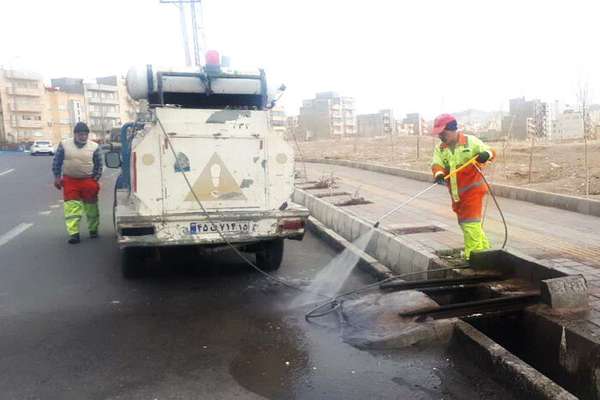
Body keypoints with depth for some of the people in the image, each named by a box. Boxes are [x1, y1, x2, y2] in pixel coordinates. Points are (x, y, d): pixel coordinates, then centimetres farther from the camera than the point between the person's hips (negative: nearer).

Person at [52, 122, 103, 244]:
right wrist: (57, 177, 4)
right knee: (71, 207, -7)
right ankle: (74, 233, -6)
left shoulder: (94, 147, -2)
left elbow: (99, 165, 4)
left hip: (88, 181, 0)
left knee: (91, 207, 9)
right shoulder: (64, 145, 0)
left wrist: (95, 179, 1)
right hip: (70, 180, 0)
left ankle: (93, 229, 26)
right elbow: (56, 162, 6)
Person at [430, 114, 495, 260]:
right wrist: (439, 174, -32)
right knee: (464, 223, 15)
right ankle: (484, 250, 32)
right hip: (456, 193, 6)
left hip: (473, 190, -6)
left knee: (470, 223, -12)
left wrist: (486, 154, -28)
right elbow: (437, 164, -10)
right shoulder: (440, 148, 5)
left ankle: (473, 256, -6)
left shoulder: (470, 141, -6)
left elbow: (490, 152, -4)